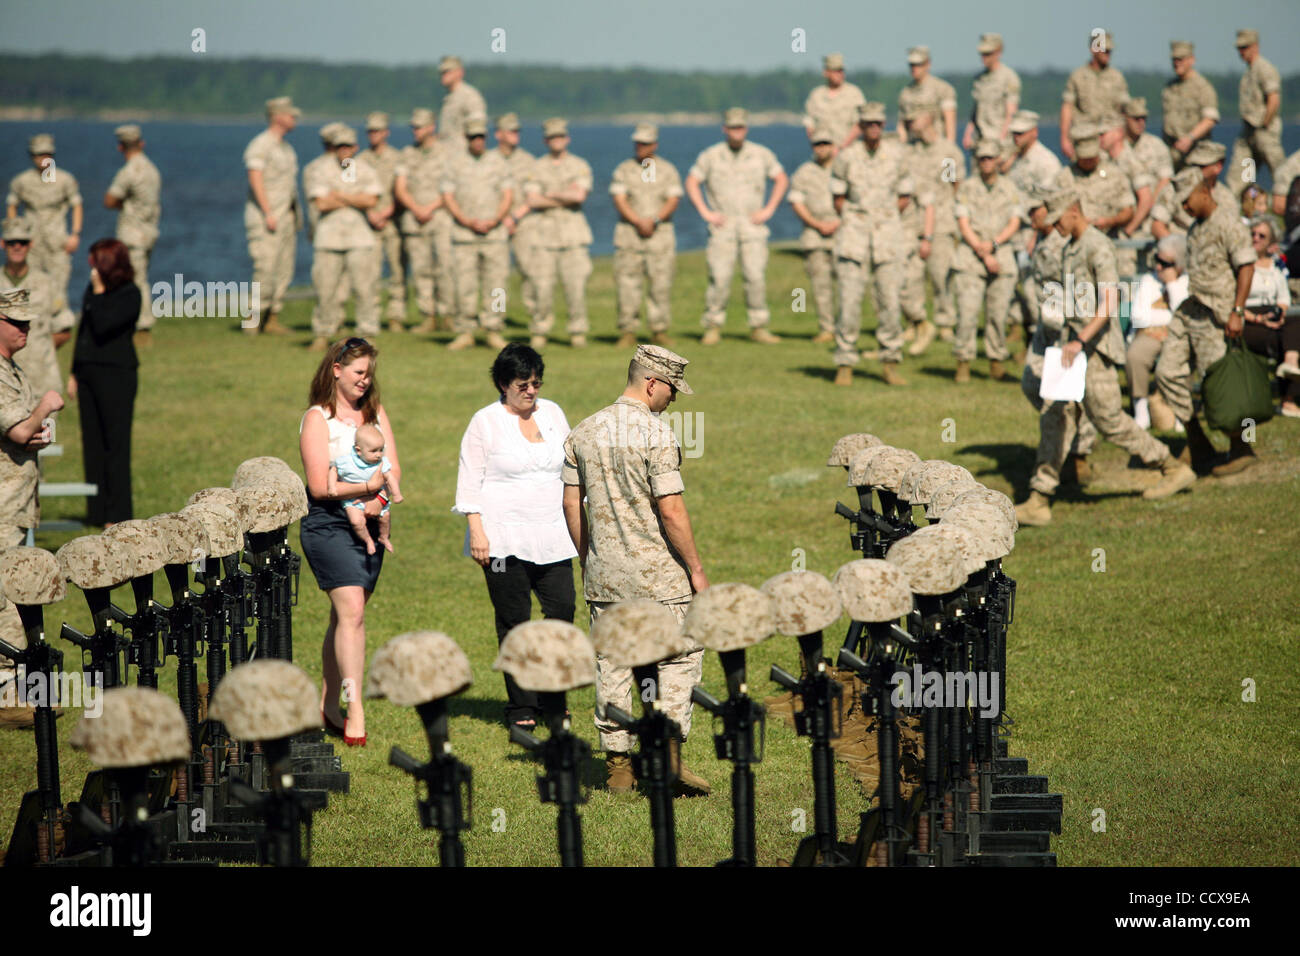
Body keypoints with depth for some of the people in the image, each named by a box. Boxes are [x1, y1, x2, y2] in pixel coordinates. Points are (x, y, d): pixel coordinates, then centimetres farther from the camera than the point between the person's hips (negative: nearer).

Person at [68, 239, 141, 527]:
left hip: (116, 374, -8)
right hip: (88, 371, 8)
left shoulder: (130, 295, -10)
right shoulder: (92, 290, 12)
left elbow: (102, 327, -21)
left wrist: (99, 292, -14)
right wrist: (74, 373, 17)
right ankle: (97, 512, 14)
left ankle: (117, 514, 0)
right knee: (92, 443, 9)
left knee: (115, 443, -4)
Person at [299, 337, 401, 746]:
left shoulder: (375, 412, 13)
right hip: (328, 525, -6)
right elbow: (320, 486, -12)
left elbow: (394, 469, 5)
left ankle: (328, 704, 21)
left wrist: (379, 501, -14)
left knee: (345, 616, 10)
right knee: (351, 612, -17)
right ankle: (355, 710, -20)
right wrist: (370, 486, -12)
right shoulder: (317, 419, -5)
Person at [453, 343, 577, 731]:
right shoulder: (485, 422, -1)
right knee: (514, 620, -1)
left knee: (562, 609, -5)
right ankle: (521, 709, 5)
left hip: (551, 535, 4)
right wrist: (476, 531, -11)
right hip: (505, 538, -4)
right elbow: (469, 480, -2)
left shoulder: (552, 413, 12)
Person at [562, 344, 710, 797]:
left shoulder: (584, 432, 6)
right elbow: (671, 510, -16)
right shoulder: (655, 433, -14)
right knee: (681, 656, 6)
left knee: (611, 666, 10)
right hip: (657, 572, -6)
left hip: (603, 572, 6)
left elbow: (571, 503, 10)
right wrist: (696, 568, -9)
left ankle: (618, 764, 11)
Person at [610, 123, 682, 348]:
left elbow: (673, 200, 1)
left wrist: (654, 220, -15)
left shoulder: (668, 170, 10)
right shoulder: (623, 170, 9)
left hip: (661, 231, 0)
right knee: (626, 283, -6)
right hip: (629, 231, 0)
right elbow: (619, 200, -2)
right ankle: (627, 332, -2)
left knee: (661, 283, -4)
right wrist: (639, 222, -15)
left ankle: (660, 330, 3)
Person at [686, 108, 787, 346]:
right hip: (723, 225, -1)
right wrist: (705, 213, -2)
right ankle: (713, 328, 1)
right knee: (720, 278, -7)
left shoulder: (762, 154, 4)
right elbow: (691, 182, 7)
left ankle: (759, 328, 2)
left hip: (753, 224, 1)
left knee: (755, 277, -6)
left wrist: (768, 210, 4)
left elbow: (781, 179, 13)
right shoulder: (711, 156, 0)